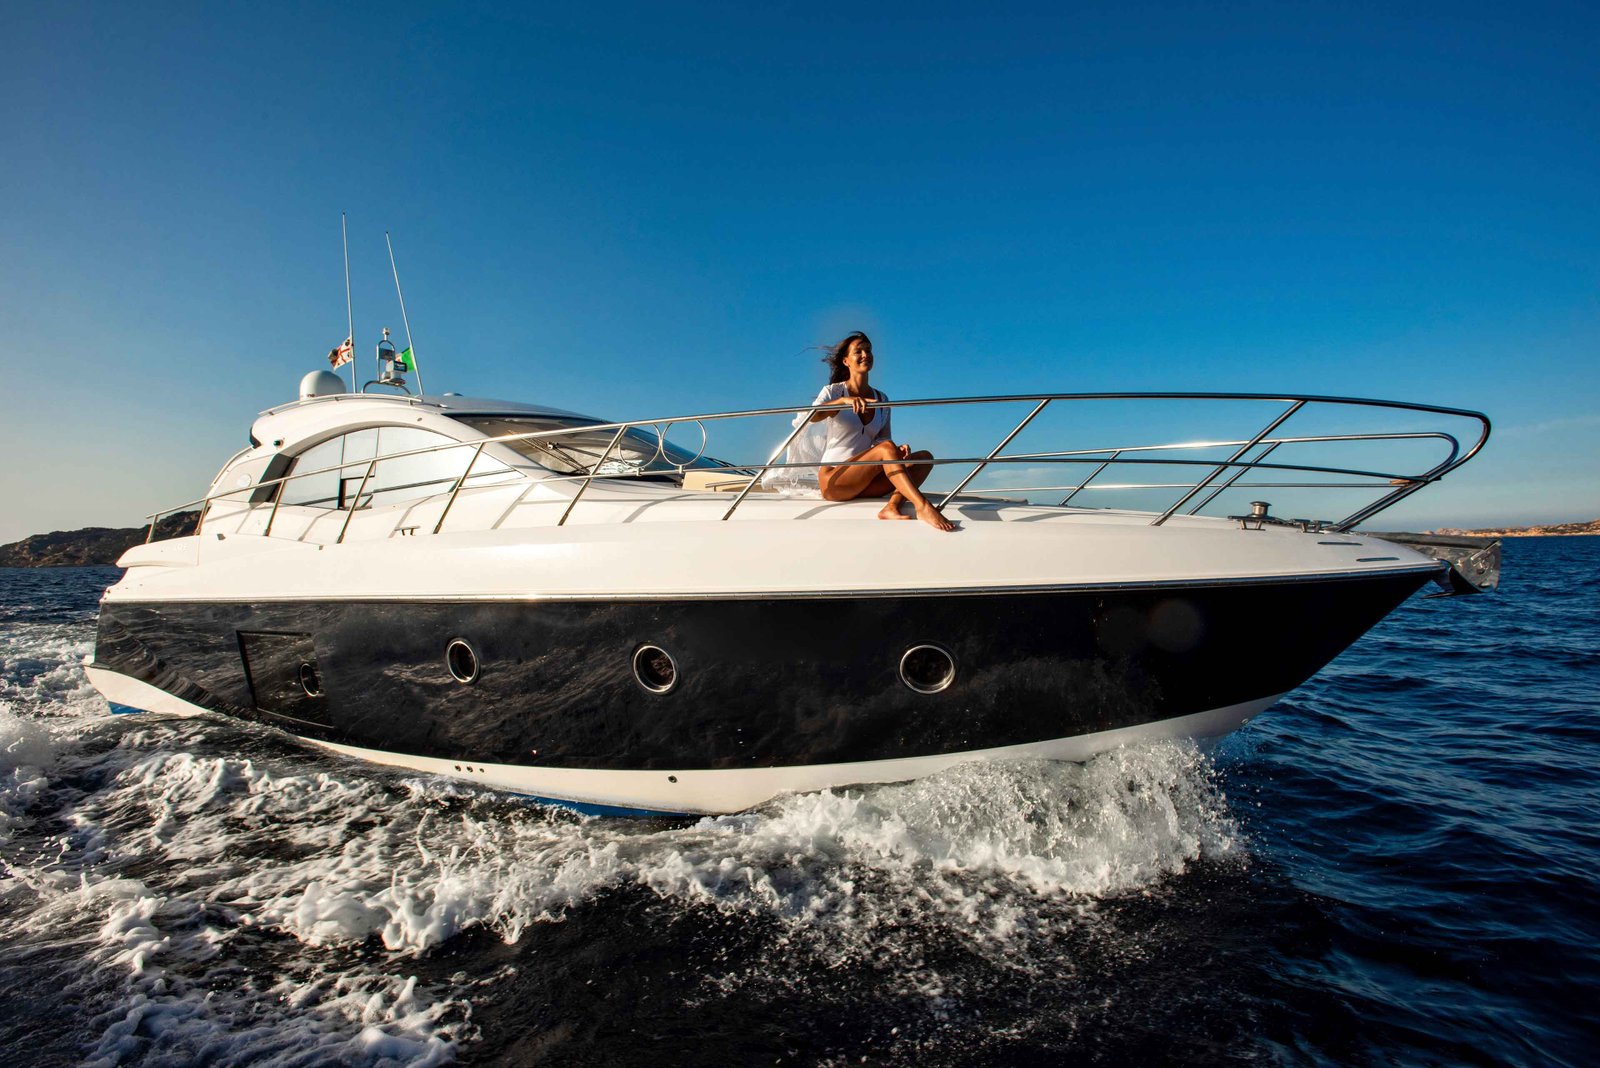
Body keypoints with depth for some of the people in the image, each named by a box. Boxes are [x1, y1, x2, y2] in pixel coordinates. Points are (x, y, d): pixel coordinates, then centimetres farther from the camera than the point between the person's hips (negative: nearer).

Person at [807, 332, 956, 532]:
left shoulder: (881, 399, 14)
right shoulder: (833, 391, 0)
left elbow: (882, 438, 12)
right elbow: (811, 416, -20)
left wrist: (898, 451, -13)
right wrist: (843, 400, -38)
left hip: (863, 482, 6)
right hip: (832, 480, -6)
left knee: (925, 458, -12)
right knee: (886, 448, -30)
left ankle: (893, 505, -38)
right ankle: (923, 507, -45)